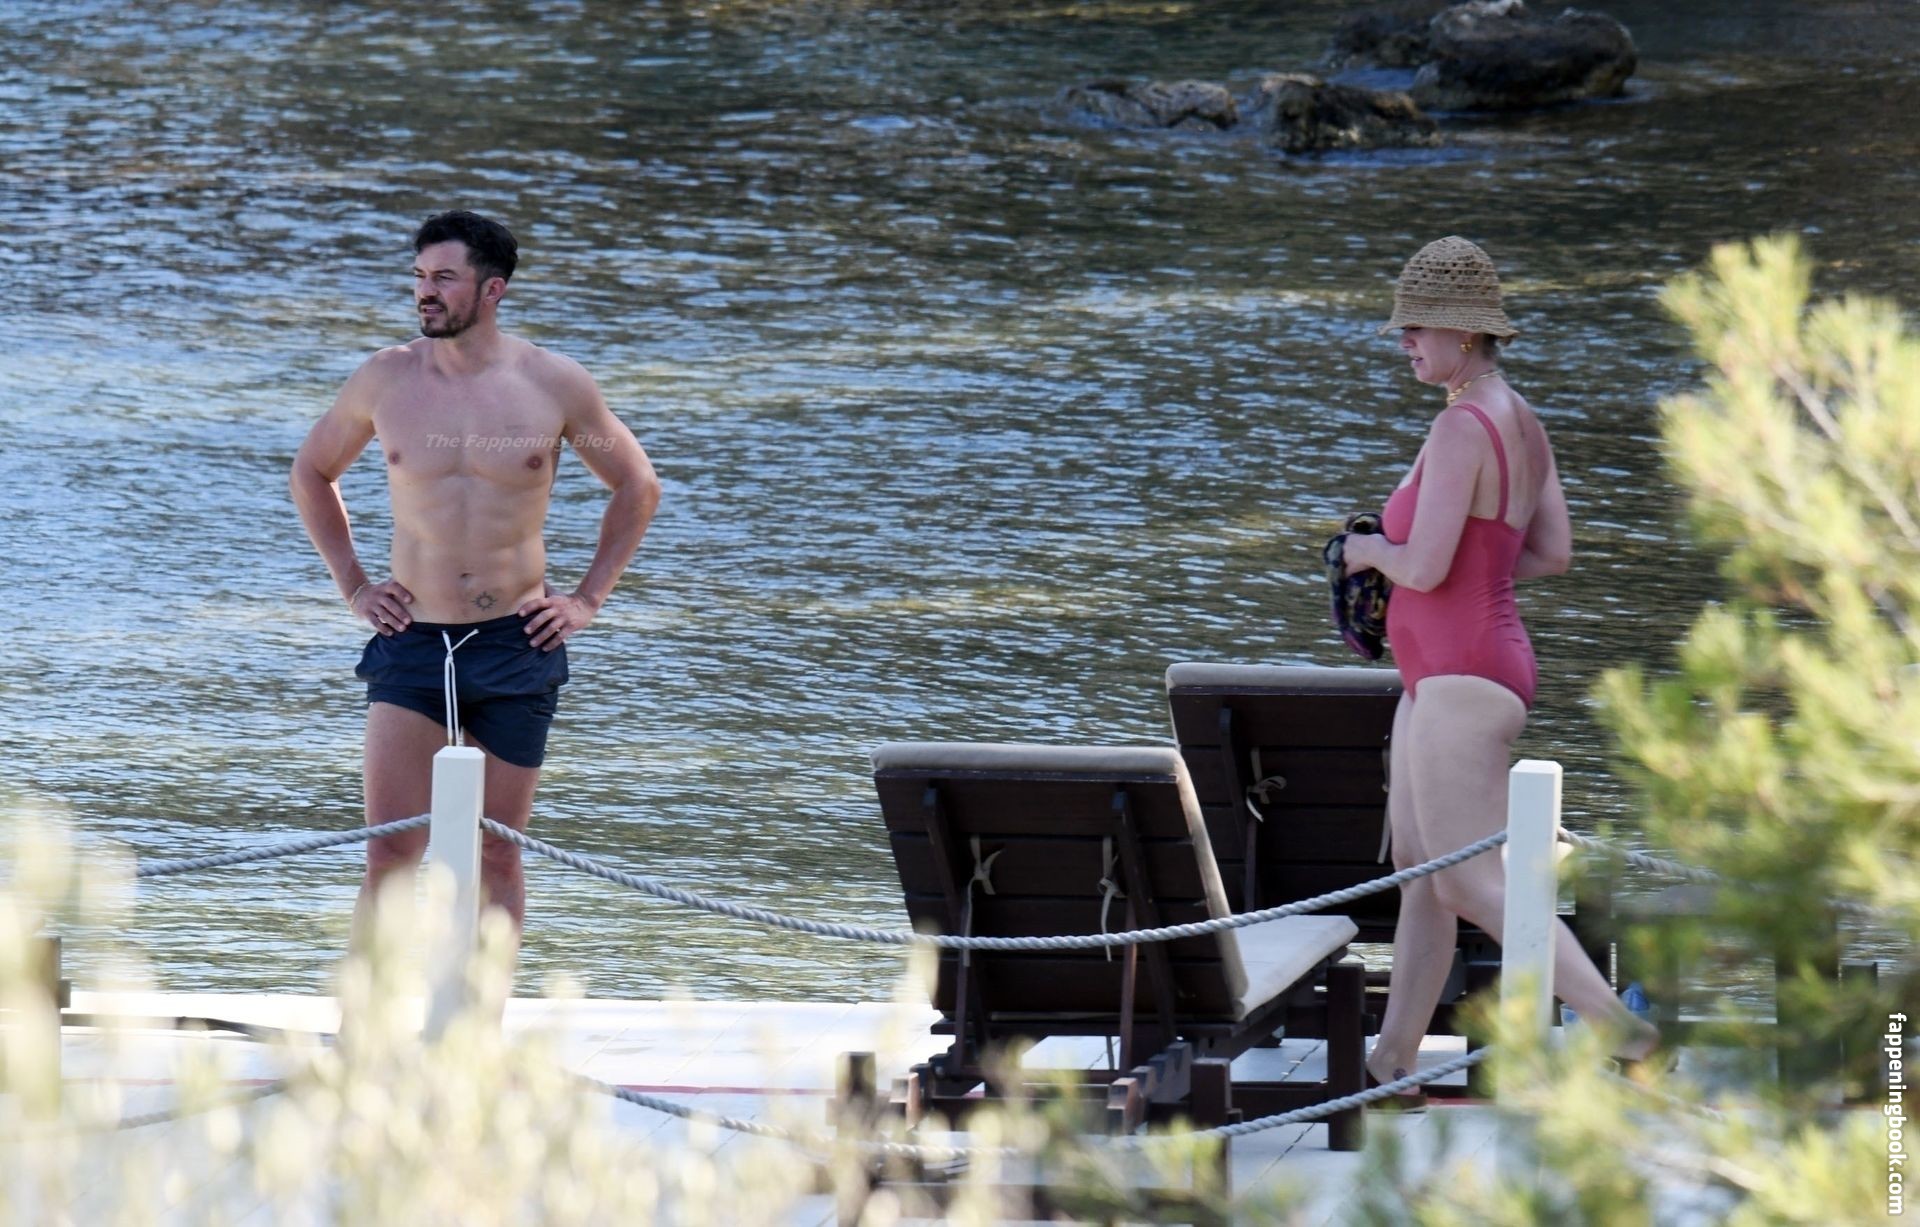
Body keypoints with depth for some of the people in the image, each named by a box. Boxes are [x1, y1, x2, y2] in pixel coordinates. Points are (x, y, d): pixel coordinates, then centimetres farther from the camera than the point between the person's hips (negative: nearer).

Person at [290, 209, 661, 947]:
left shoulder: (554, 386, -1)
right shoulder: (385, 380, 2)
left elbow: (637, 488, 13)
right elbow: (312, 473, 19)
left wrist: (588, 598, 6)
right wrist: (352, 586, 11)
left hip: (516, 643, 0)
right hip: (412, 640, 0)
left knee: (495, 859, 6)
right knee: (389, 857, -9)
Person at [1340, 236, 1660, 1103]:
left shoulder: (1461, 429, -21)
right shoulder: (1522, 423, 9)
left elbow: (1426, 567, -25)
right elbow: (1554, 553, 13)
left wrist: (1372, 550, -5)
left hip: (1460, 681, -11)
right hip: (1462, 675, 11)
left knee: (1474, 885, -10)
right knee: (1419, 869, 16)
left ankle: (1621, 1029, -15)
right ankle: (1391, 1063, 22)